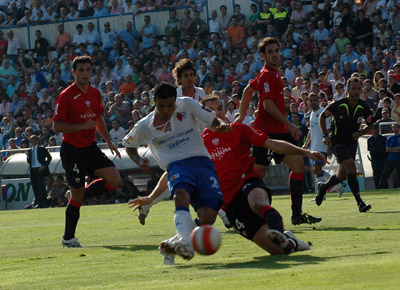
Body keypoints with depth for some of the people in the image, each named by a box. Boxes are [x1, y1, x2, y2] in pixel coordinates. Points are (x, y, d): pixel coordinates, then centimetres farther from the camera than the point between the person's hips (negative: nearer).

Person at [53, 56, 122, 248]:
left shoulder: (95, 94, 8)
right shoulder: (66, 96, -13)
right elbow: (57, 126, -15)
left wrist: (108, 141, 14)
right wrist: (82, 126, -24)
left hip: (90, 147, 7)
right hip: (72, 150, -7)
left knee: (115, 180, -5)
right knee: (77, 195, -4)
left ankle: (78, 196, 15)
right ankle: (68, 238, 13)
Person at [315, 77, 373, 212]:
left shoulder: (364, 108, -4)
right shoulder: (338, 105, -14)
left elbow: (370, 125, 10)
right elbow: (322, 117, 1)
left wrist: (360, 132, -10)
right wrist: (325, 135, -7)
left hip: (352, 143, 5)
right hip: (337, 141, -5)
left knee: (342, 176, 13)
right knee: (351, 166, -25)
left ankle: (323, 187, 45)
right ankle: (360, 203, -26)